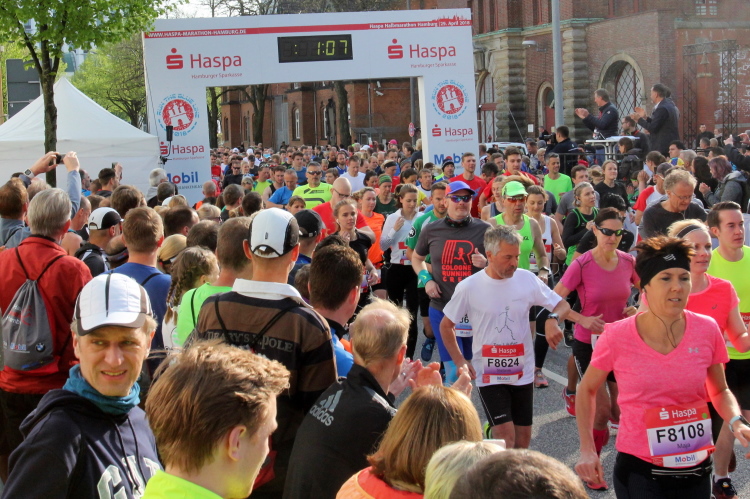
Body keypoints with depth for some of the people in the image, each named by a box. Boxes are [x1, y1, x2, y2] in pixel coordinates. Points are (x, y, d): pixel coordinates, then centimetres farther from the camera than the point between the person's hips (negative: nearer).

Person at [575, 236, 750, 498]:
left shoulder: (707, 330, -7)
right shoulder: (617, 336, -14)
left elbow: (720, 391, 9)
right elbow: (586, 390, 3)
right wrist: (587, 450, -4)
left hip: (696, 470, 3)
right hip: (638, 471, -3)